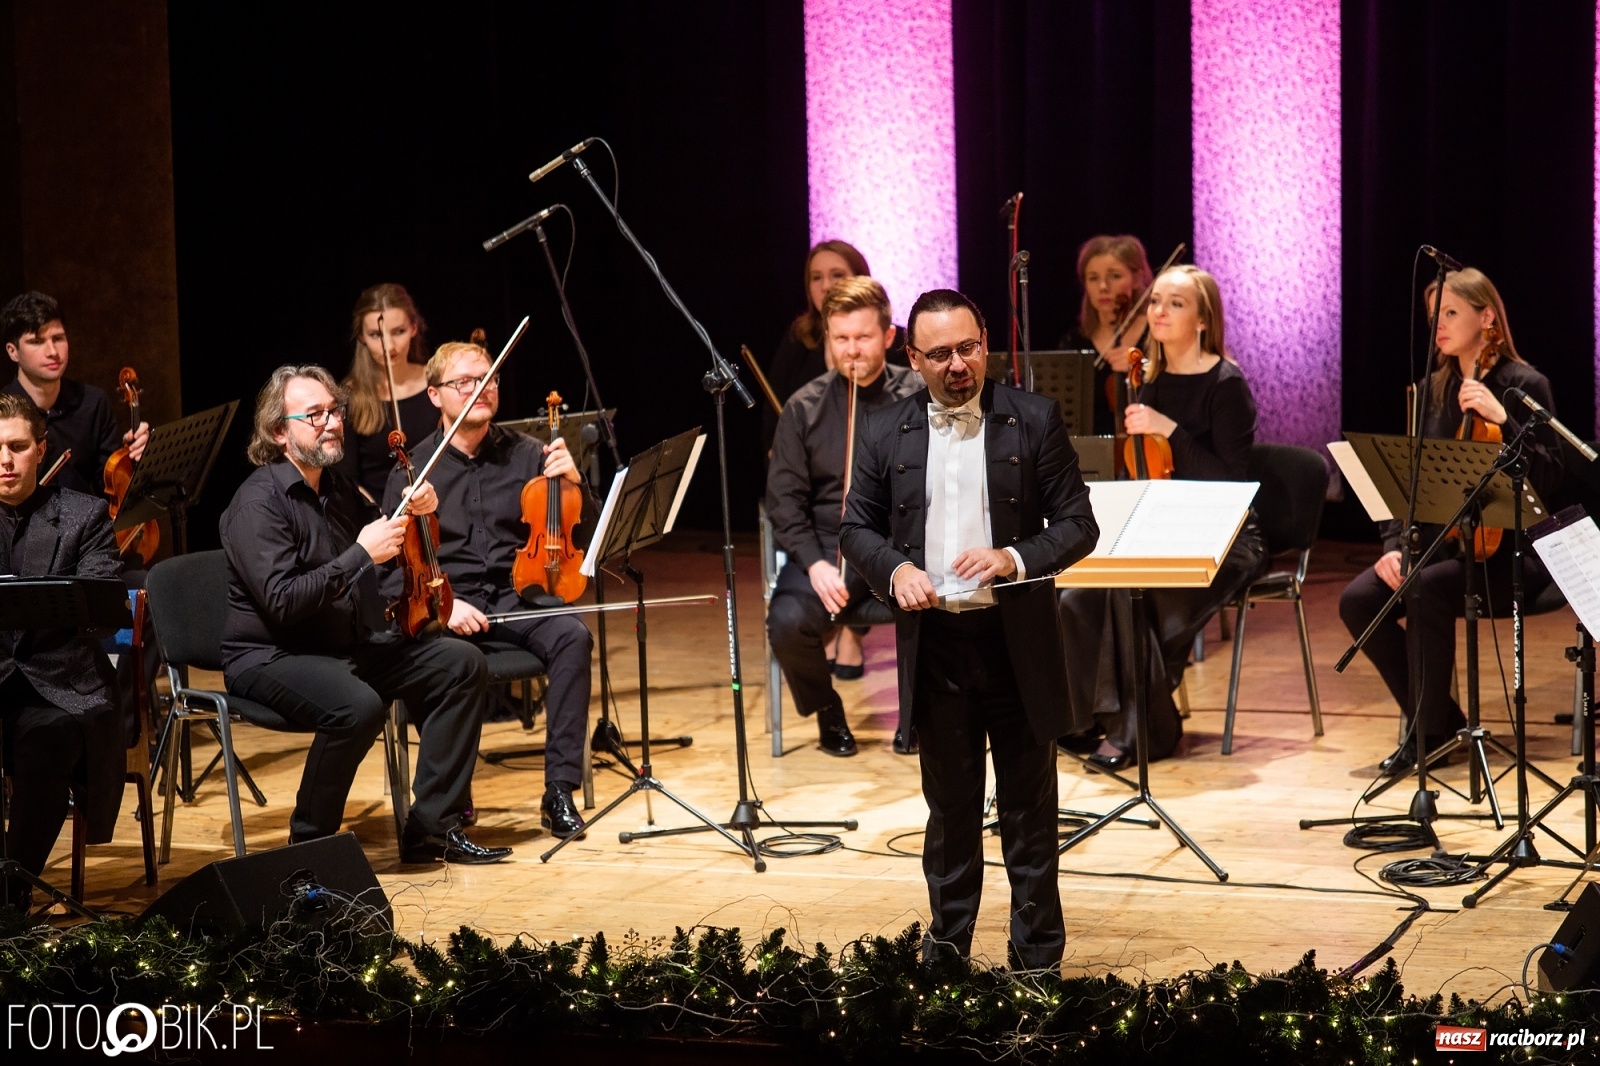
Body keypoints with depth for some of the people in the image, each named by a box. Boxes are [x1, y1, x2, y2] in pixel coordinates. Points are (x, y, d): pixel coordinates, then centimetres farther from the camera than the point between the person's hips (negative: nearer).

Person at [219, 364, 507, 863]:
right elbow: (282, 603, -26)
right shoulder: (258, 502, -16)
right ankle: (309, 844, -16)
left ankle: (431, 827, -3)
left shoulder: (336, 486, 10)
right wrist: (361, 555, -24)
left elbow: (382, 534, 29)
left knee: (460, 664, -4)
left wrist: (414, 515, 6)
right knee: (357, 705, -36)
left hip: (350, 645, 9)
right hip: (270, 656, -9)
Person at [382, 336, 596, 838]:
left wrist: (574, 483, -9)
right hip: (447, 603, -2)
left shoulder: (527, 454, 10)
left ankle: (560, 789, -25)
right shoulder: (414, 468, 4)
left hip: (516, 596, 2)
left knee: (572, 636, -30)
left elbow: (584, 533, 10)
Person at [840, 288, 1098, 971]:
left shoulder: (1035, 420, -2)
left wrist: (1016, 558, -20)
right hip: (934, 643, 2)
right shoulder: (886, 433, 4)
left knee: (1029, 807, 6)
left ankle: (1038, 958, 15)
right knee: (950, 807, 12)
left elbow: (1079, 525, -3)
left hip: (1018, 642, -2)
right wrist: (894, 569, -10)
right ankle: (946, 950, 23)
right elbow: (857, 527, 11)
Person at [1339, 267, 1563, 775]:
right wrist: (1393, 545, -6)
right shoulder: (1431, 389, 11)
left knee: (1428, 590, -35)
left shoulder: (1524, 385, -5)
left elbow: (1548, 480, -14)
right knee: (1358, 599, -20)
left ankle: (1429, 730, -18)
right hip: (1441, 539, 6)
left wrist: (1501, 419, -24)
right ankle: (1440, 717, -4)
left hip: (1507, 547, -6)